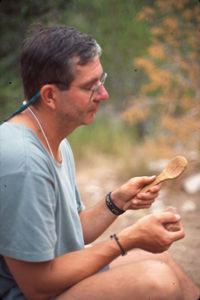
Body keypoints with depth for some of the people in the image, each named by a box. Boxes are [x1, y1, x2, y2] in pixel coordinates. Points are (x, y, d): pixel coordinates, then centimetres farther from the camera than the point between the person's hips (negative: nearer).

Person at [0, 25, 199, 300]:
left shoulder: (57, 143, 7)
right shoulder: (22, 163, -29)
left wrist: (117, 201, -2)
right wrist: (128, 239, -19)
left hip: (65, 277, 11)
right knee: (157, 278, -23)